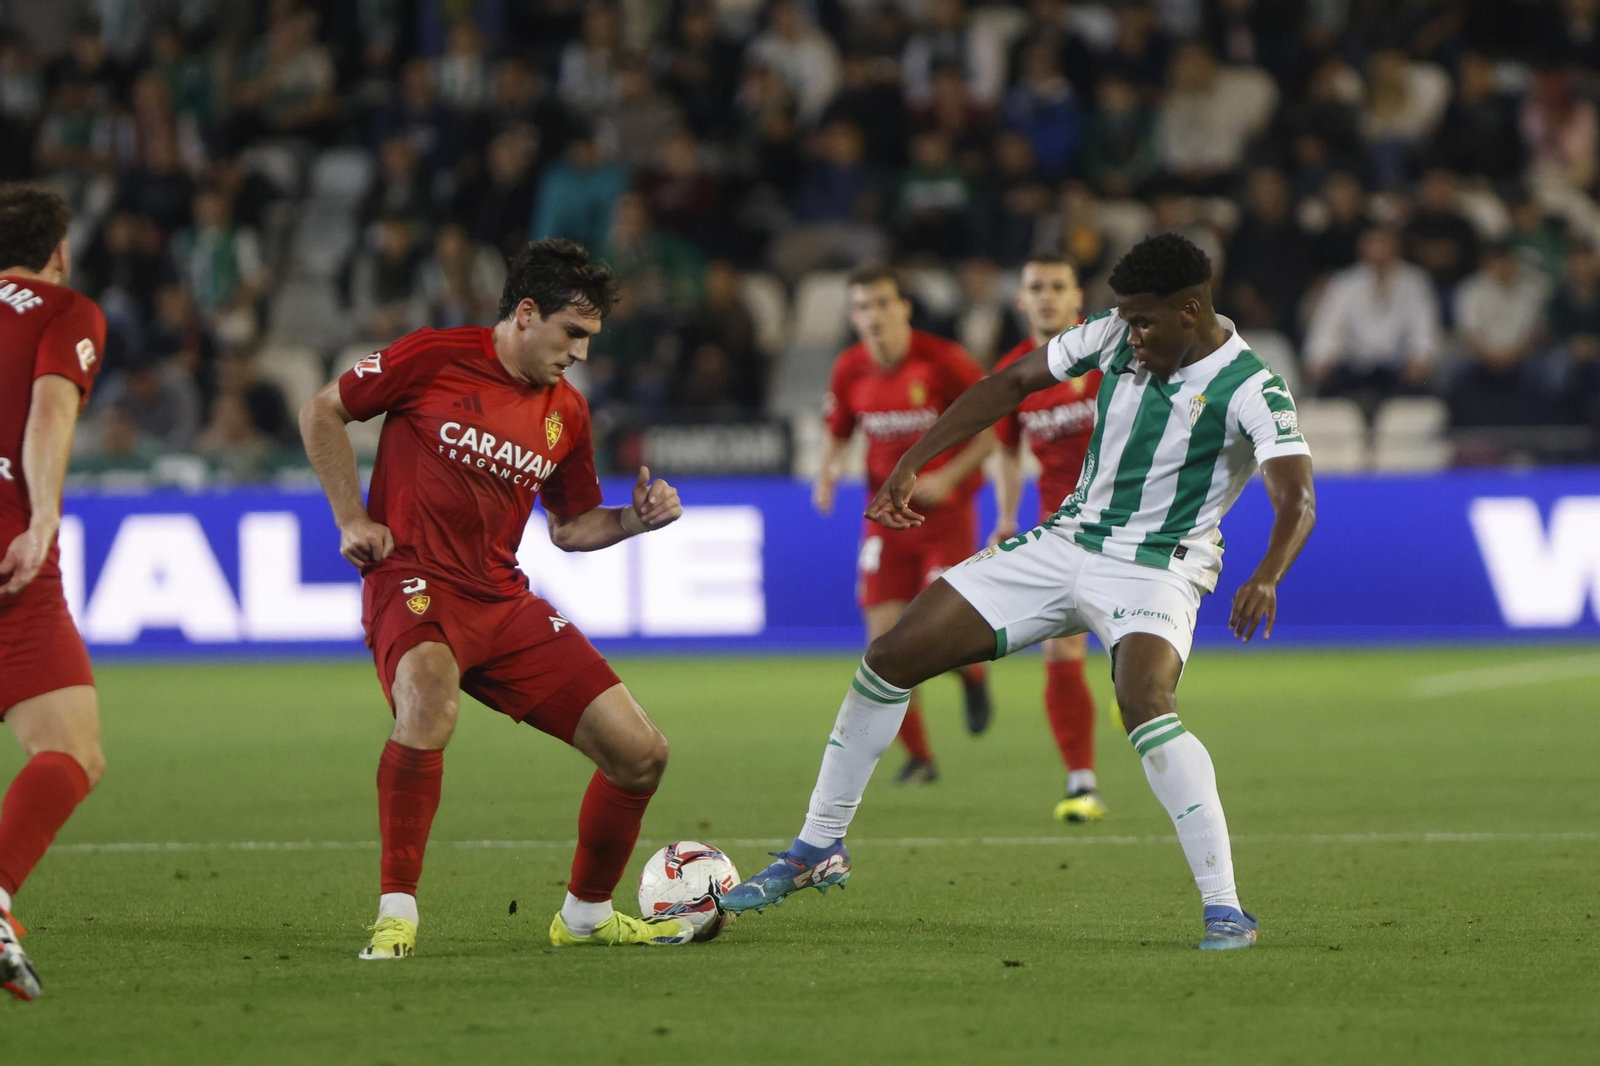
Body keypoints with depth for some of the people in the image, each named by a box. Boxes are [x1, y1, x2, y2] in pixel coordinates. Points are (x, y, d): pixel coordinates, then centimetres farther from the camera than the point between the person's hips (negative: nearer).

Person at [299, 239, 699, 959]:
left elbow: (569, 527, 23)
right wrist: (351, 518, -1)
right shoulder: (435, 358, -5)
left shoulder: (566, 411, 12)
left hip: (503, 601, 6)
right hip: (414, 580, -6)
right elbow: (320, 413, 5)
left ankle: (586, 914, 25)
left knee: (641, 755, 0)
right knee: (430, 701, -41)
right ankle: (396, 914, -32)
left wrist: (636, 520, 3)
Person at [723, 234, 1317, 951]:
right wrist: (911, 462, 4)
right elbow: (1014, 382, 9)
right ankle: (819, 849, 17)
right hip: (1065, 543, 6)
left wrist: (1267, 577, -51)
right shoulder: (1115, 336, -1)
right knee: (891, 657, 2)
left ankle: (1224, 909, -32)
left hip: (1154, 570, -6)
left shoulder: (1251, 392, -18)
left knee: (1144, 704, -36)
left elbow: (1297, 501, -30)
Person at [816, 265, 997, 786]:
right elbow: (837, 433, 15)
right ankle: (919, 757, 11)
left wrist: (950, 476, -18)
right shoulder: (849, 370, -1)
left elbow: (994, 425, -7)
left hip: (945, 511, -4)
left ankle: (974, 674, 23)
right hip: (886, 518, 4)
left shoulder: (943, 361, -14)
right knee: (885, 637, -4)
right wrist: (828, 471, -7)